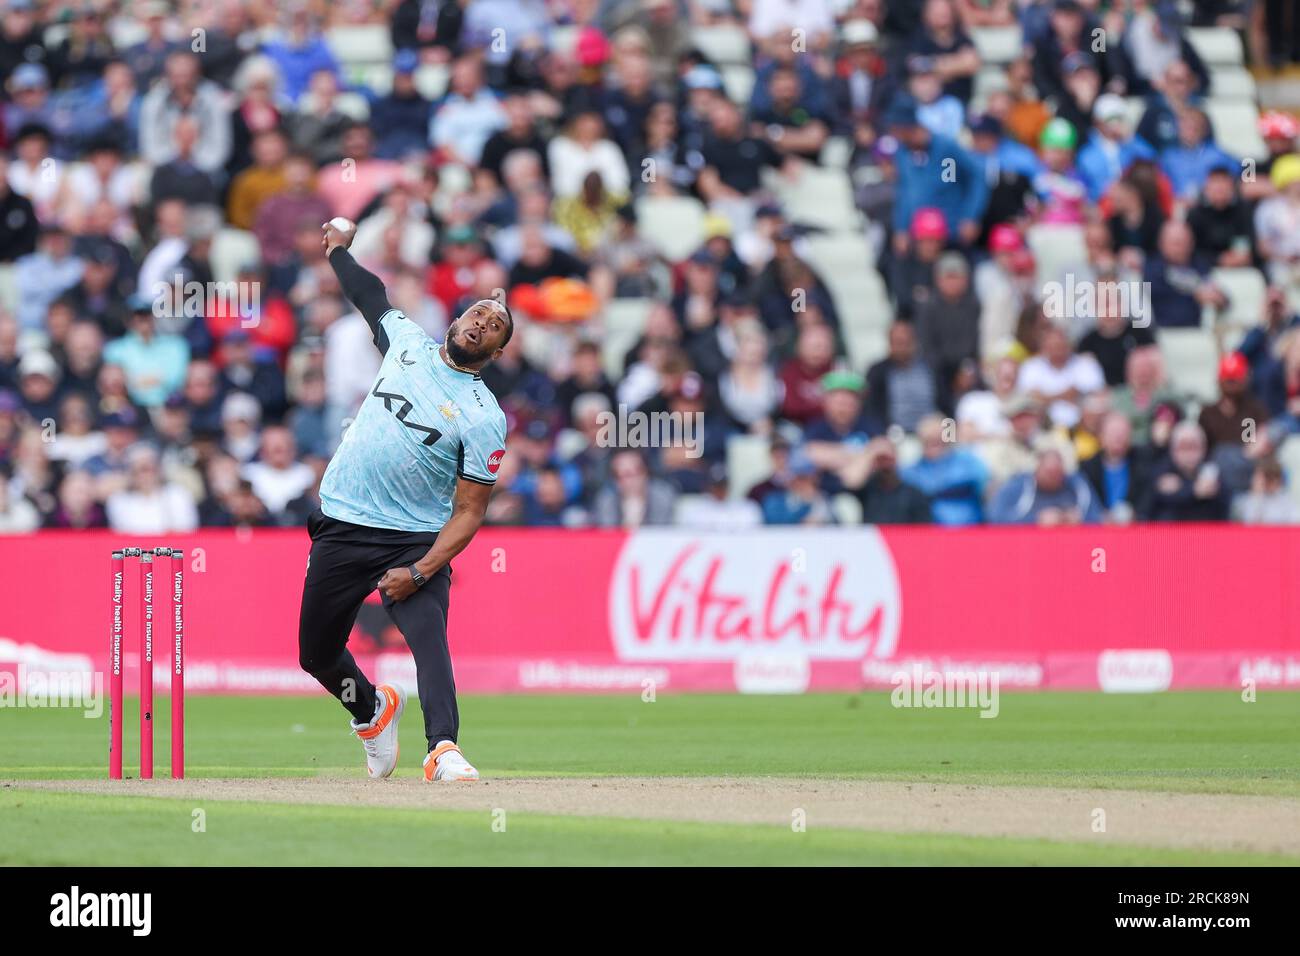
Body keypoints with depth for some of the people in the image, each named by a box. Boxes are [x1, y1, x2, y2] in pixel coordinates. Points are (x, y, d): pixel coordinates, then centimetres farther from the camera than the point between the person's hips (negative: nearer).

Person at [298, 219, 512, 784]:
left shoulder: (485, 418, -7)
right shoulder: (408, 344, 6)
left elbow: (468, 513, -10)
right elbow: (369, 296, 28)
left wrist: (419, 572, -19)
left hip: (415, 540, -5)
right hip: (340, 529, 5)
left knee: (428, 635, -29)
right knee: (317, 653, 12)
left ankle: (444, 748, -39)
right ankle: (372, 708, 41)